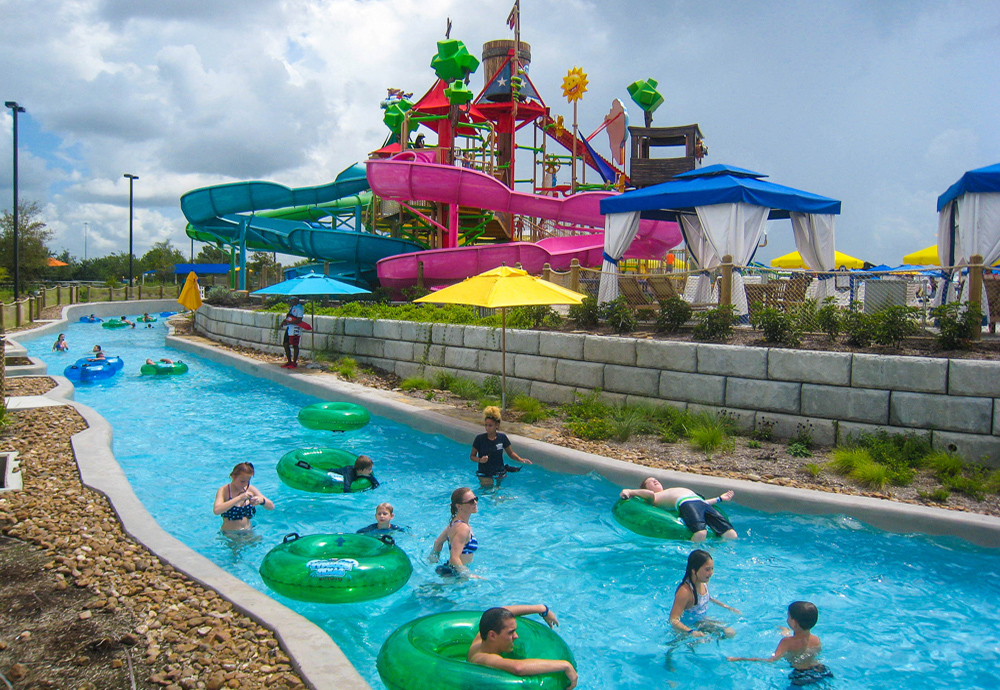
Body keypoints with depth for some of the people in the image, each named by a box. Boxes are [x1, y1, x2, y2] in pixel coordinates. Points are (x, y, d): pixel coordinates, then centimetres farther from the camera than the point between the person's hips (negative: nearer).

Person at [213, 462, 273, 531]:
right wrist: (239, 498, -31)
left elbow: (272, 507, 6)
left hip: (248, 533, 3)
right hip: (229, 534, -3)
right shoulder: (224, 490, -7)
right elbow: (216, 510, -27)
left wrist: (261, 501, -16)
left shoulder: (250, 489, 4)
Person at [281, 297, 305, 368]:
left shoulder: (299, 308, -11)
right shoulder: (291, 307, 19)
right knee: (286, 344, 9)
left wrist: (288, 322, -20)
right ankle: (289, 361, 18)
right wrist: (285, 321, 6)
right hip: (288, 328, 9)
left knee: (295, 346, -3)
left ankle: (294, 363, 4)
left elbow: (299, 320, -19)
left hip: (295, 329, -9)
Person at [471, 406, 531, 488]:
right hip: (484, 475, -2)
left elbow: (510, 452, 7)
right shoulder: (480, 438, -12)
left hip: (500, 474, 2)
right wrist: (480, 460, -24)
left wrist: (520, 459, -10)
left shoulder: (502, 437, -6)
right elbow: (472, 456, -4)